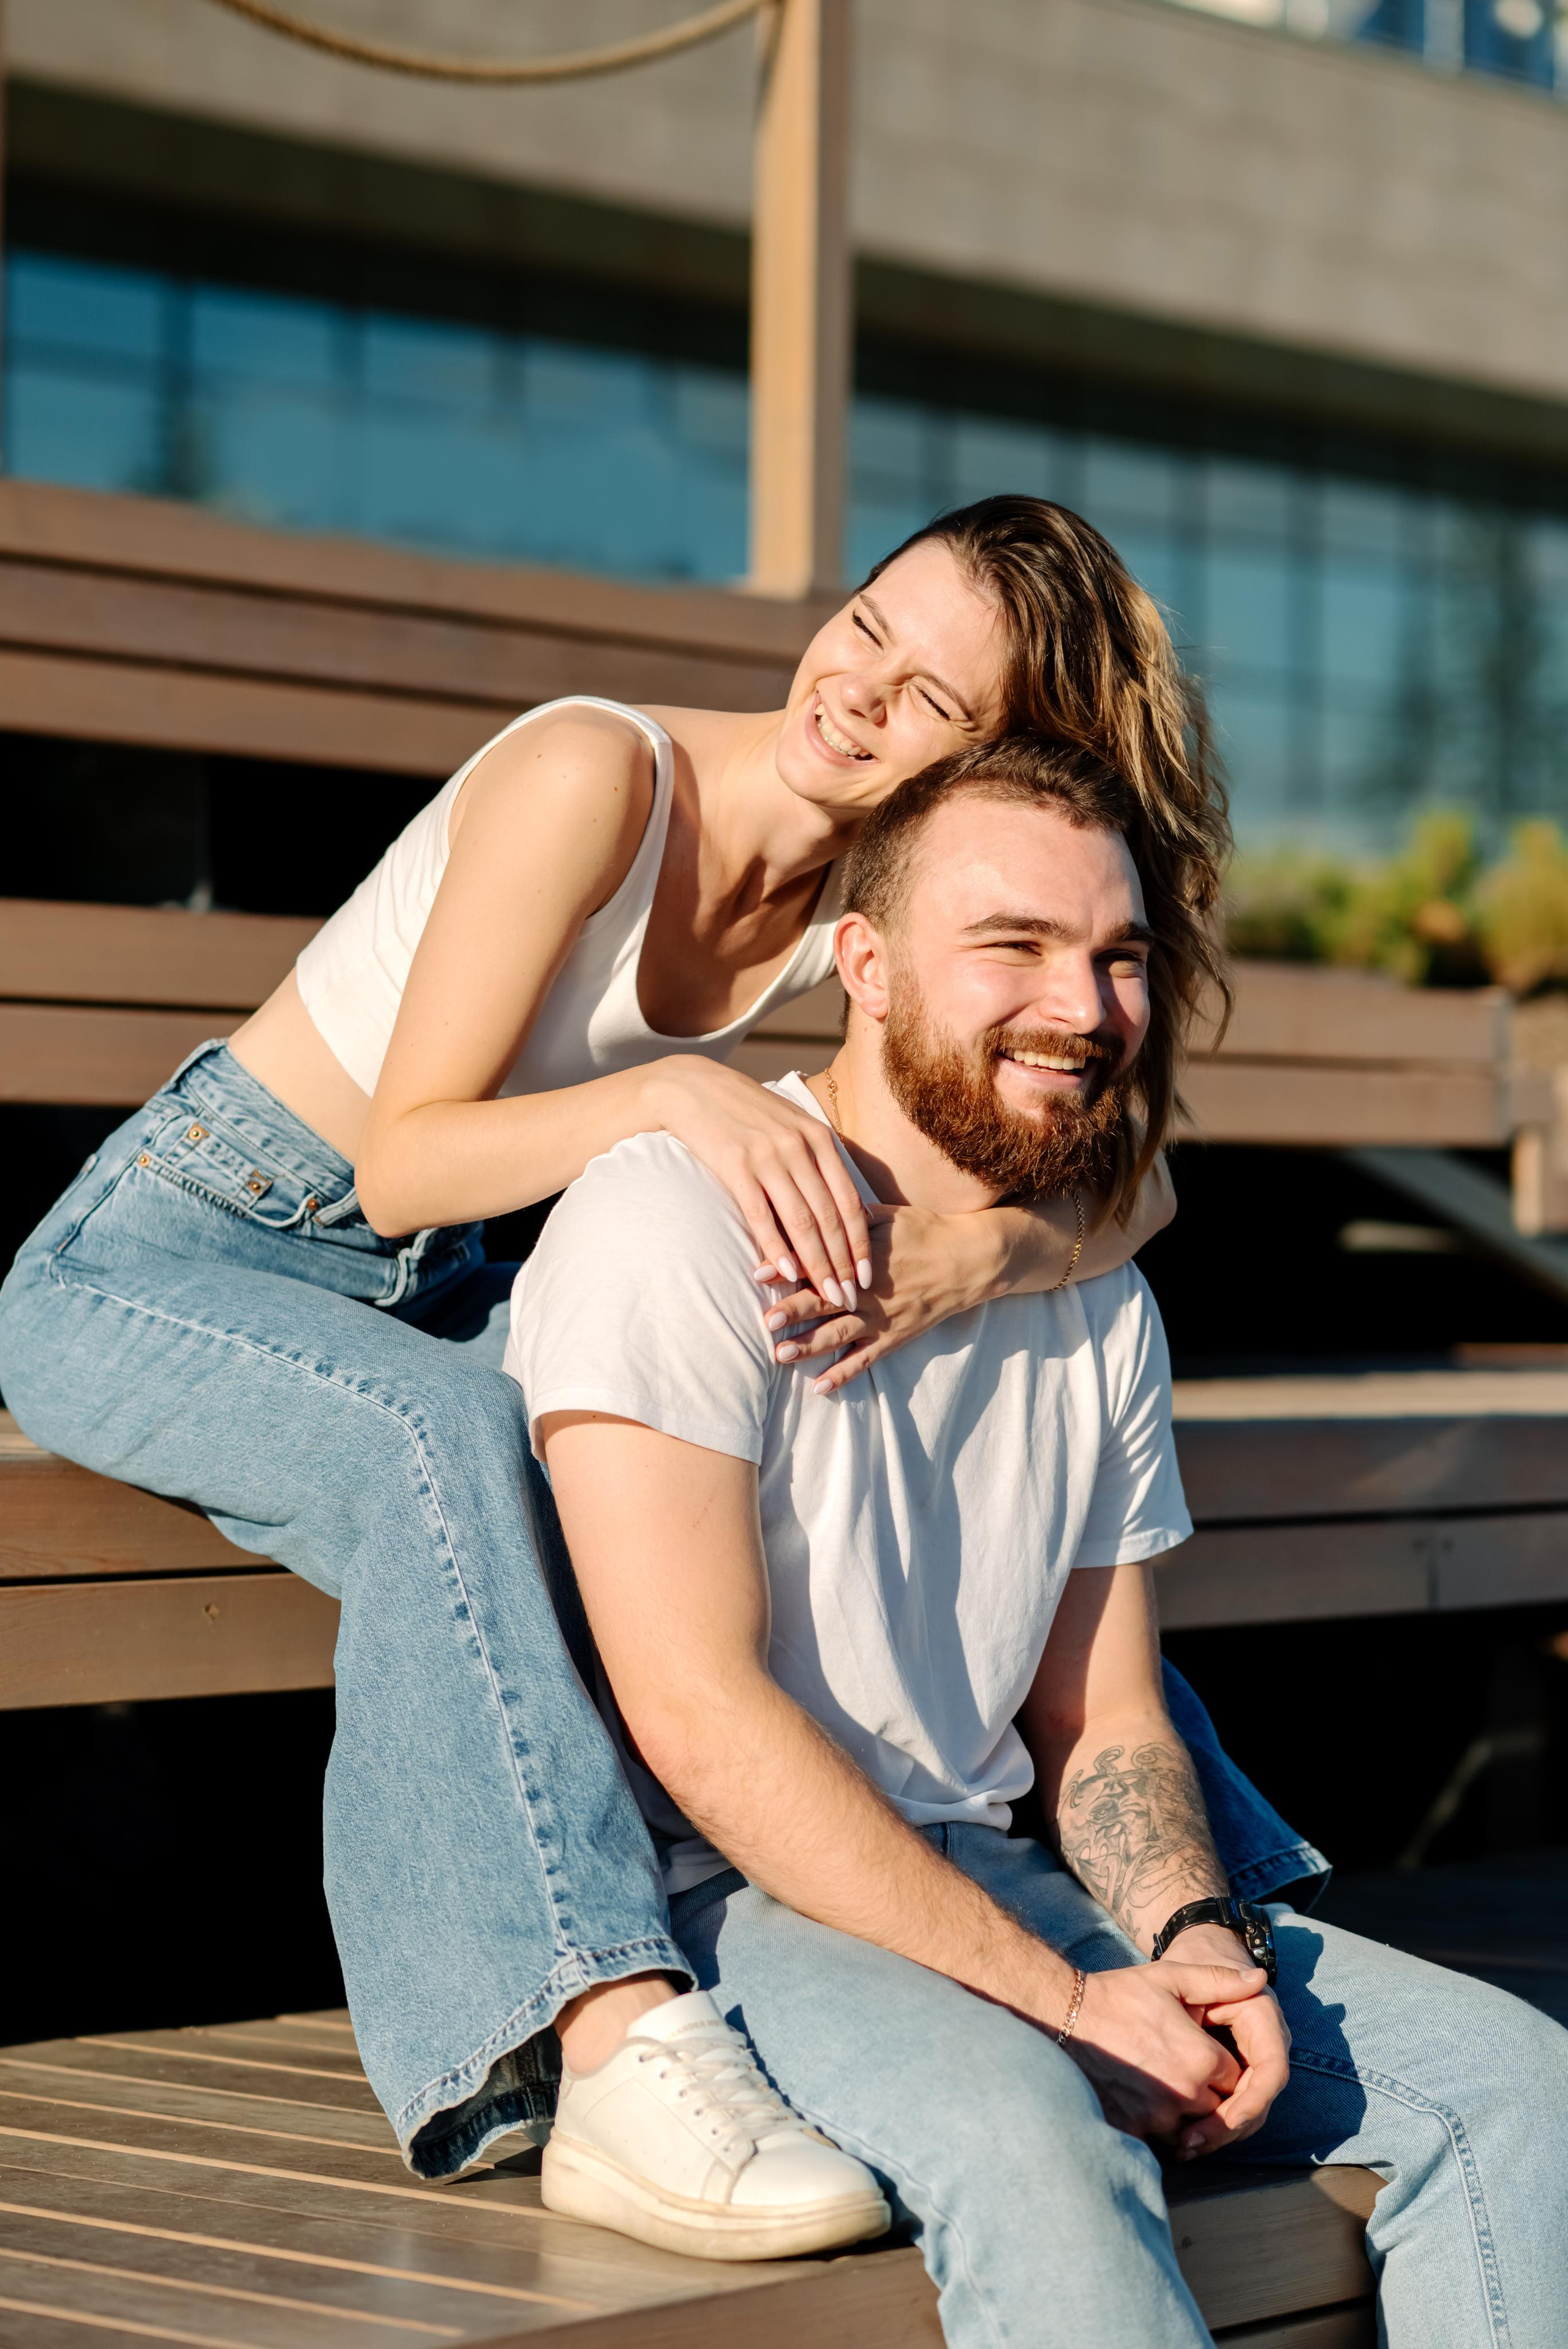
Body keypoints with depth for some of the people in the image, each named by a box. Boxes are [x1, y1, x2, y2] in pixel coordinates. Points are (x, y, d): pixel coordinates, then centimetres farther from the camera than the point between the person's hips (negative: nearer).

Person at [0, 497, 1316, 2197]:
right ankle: (616, 2051, -47)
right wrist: (680, 1096, -40)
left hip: (439, 1292, 6)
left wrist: (976, 1257, -35)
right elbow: (406, 1162, -24)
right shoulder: (597, 777, -24)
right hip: (163, 1263, -6)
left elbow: (1130, 1175, -13)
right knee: (455, 1431, -37)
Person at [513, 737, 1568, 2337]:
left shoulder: (1102, 1306, 13)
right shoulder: (682, 1221, -11)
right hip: (710, 1904, -7)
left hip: (977, 1881, 8)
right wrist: (1064, 2000, -20)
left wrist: (1196, 1937, -6)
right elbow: (699, 1714, -18)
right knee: (1027, 2136, -37)